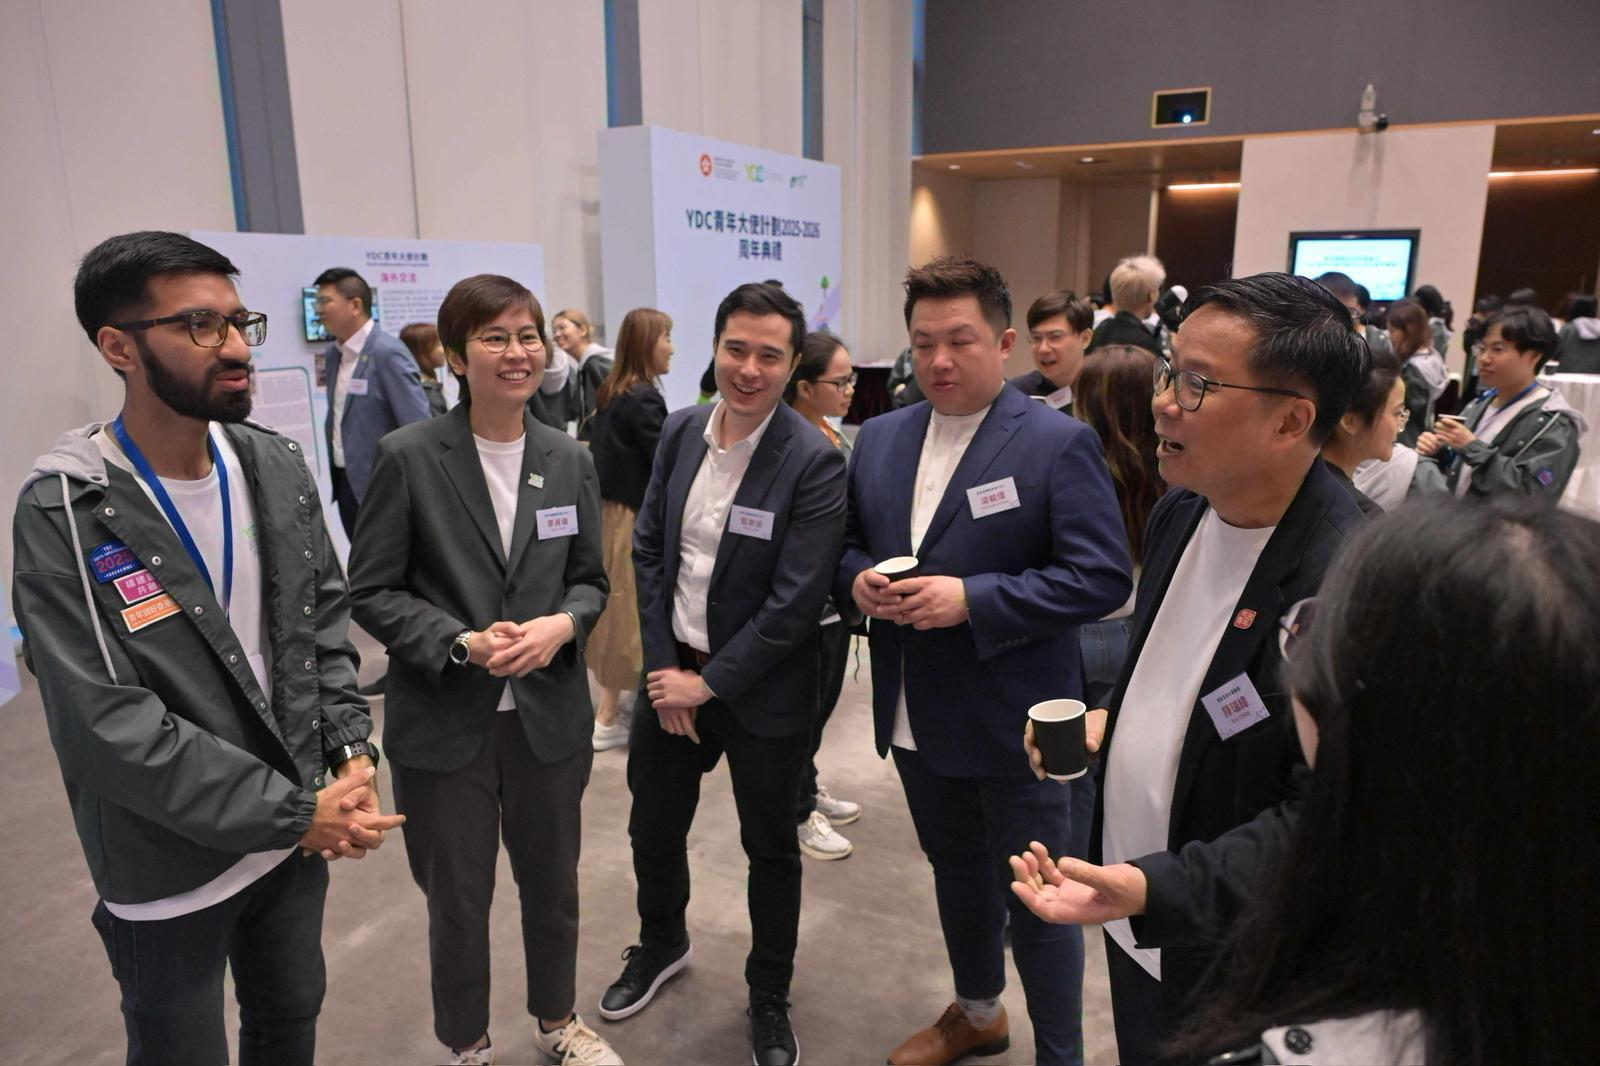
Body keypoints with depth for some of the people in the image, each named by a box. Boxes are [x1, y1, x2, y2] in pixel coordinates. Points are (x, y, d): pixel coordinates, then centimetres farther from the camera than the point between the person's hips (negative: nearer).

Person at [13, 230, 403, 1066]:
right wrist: (297, 812, -21)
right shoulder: (64, 513, -19)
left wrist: (352, 750, -7)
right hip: (171, 866, -4)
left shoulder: (277, 468, -3)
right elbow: (108, 727, -23)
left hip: (294, 832, 5)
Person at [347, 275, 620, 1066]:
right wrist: (461, 643, -21)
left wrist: (561, 624, -15)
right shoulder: (408, 457, -10)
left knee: (553, 882, 20)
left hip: (548, 714, 3)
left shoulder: (569, 460, 1)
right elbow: (371, 590, -7)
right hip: (444, 720, -3)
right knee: (458, 899, 15)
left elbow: (590, 579, 7)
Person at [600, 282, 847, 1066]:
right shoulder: (680, 430, -1)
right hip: (671, 673, 5)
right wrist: (662, 665, -6)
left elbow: (795, 603, -19)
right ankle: (661, 943, 52)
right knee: (652, 828, 21)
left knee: (770, 849, 15)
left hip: (761, 691, -4)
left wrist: (708, 683, -15)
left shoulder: (814, 463, -18)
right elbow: (648, 549, 2)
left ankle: (769, 996, 40)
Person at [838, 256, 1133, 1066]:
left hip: (1014, 723, -6)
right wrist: (859, 580, -9)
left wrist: (971, 599, -25)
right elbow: (848, 541, 14)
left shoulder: (1059, 443, -13)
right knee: (955, 873, 25)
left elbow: (1102, 576, -18)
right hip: (914, 717, 6)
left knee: (1036, 897, 10)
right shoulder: (879, 437, 5)